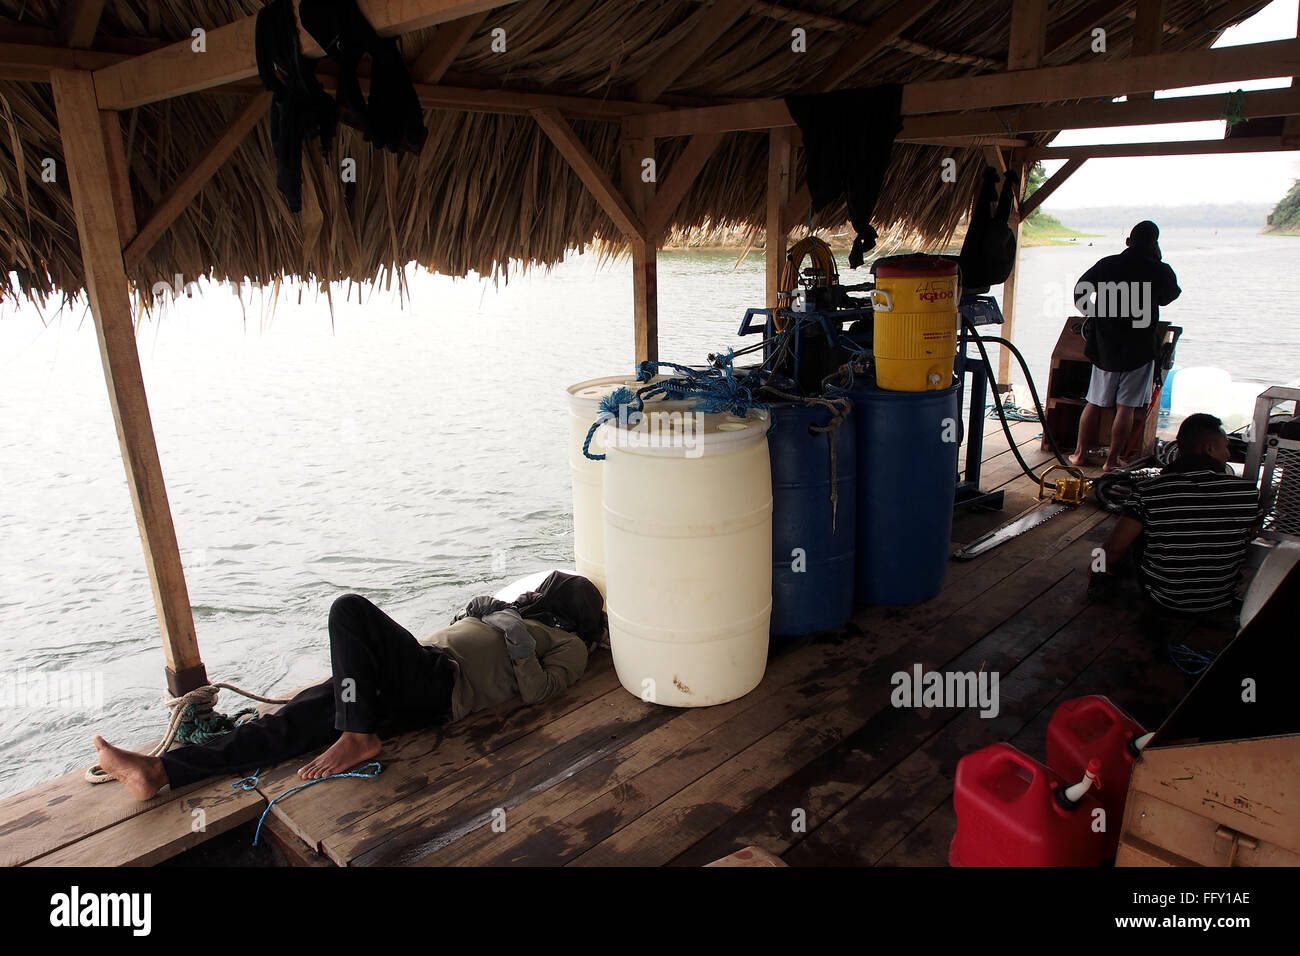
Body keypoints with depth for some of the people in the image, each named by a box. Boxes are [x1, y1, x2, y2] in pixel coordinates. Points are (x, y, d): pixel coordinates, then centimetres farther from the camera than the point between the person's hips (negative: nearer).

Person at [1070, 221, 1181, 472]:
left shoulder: (1106, 265, -1)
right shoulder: (1160, 271, -7)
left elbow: (1079, 290, 9)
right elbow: (1168, 296, 12)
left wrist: (1094, 313, 24)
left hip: (1105, 345, 3)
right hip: (1139, 349, -3)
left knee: (1095, 403, 12)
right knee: (1126, 407, 2)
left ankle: (1080, 453, 17)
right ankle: (1112, 460, 4)